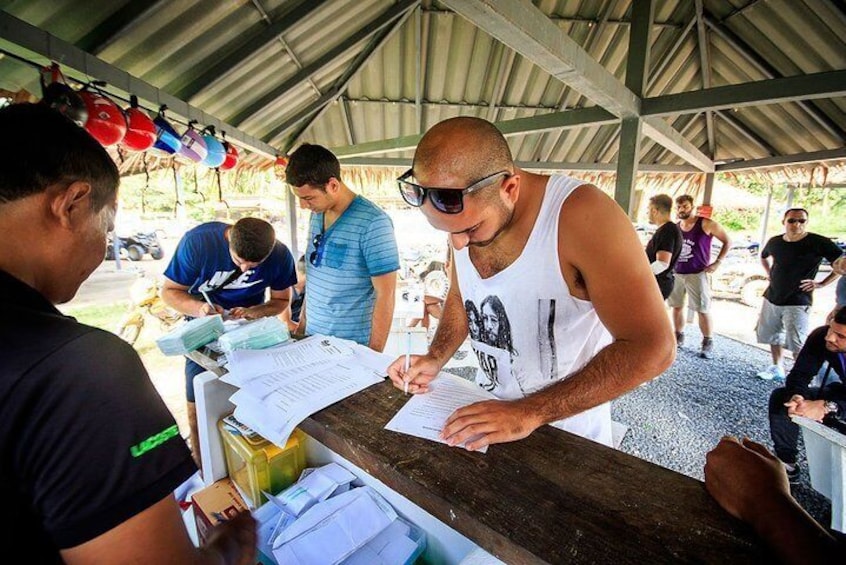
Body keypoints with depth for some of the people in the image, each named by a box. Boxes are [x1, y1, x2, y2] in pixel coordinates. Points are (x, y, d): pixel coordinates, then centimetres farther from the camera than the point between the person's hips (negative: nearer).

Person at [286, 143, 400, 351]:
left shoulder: (372, 223, -18)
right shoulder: (316, 215, 4)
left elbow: (385, 296, -17)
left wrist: (373, 355, -15)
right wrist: (302, 325, 11)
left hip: (352, 347, -6)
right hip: (313, 339, 7)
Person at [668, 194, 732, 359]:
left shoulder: (706, 224, -6)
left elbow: (728, 241, 0)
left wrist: (717, 262, -7)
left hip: (697, 274, -5)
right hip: (676, 273, 5)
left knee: (703, 310, -2)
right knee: (676, 306, 10)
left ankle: (708, 343, 8)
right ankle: (678, 337, 24)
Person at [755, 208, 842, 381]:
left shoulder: (818, 243, -11)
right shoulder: (775, 241, 2)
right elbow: (764, 256, 24)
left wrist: (821, 284, -11)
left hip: (797, 302, -5)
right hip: (771, 298, 5)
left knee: (797, 345, -7)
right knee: (773, 336, 16)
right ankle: (777, 368, 31)